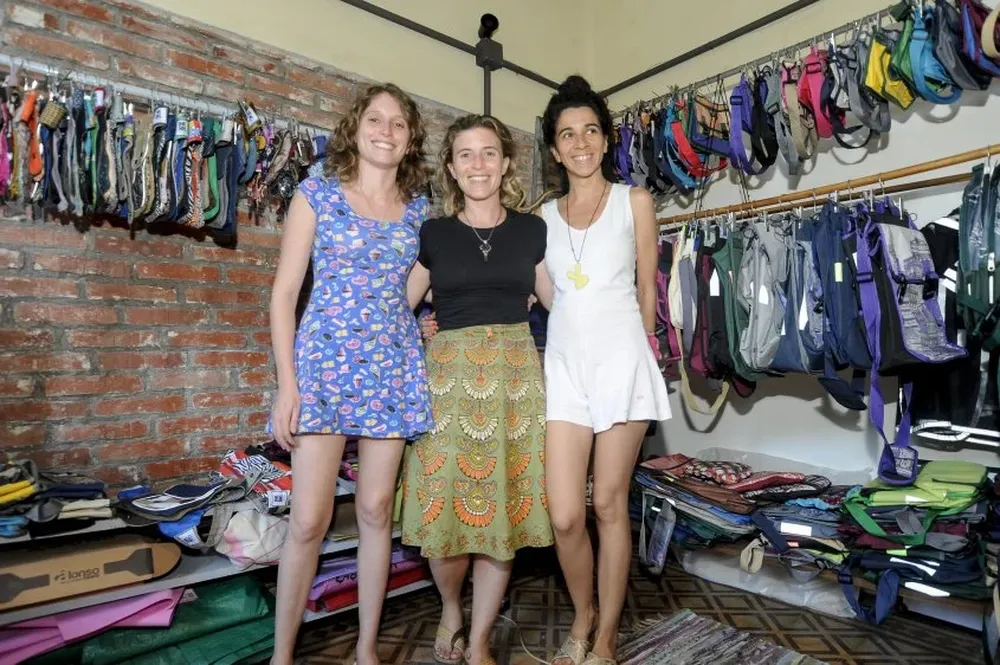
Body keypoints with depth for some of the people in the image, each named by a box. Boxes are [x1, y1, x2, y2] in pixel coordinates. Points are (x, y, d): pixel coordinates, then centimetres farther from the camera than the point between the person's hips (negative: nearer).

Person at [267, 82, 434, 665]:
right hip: (325, 360, -2)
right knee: (309, 519, -2)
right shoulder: (317, 192, 2)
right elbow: (285, 293, -2)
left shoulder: (419, 207, 11)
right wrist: (287, 383, -9)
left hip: (394, 366, 3)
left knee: (376, 510, 9)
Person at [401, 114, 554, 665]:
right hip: (449, 372, 0)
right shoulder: (432, 234, 7)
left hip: (515, 374, 1)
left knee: (503, 507, 5)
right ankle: (451, 610, 34)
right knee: (445, 504, 1)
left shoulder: (531, 230, 9)